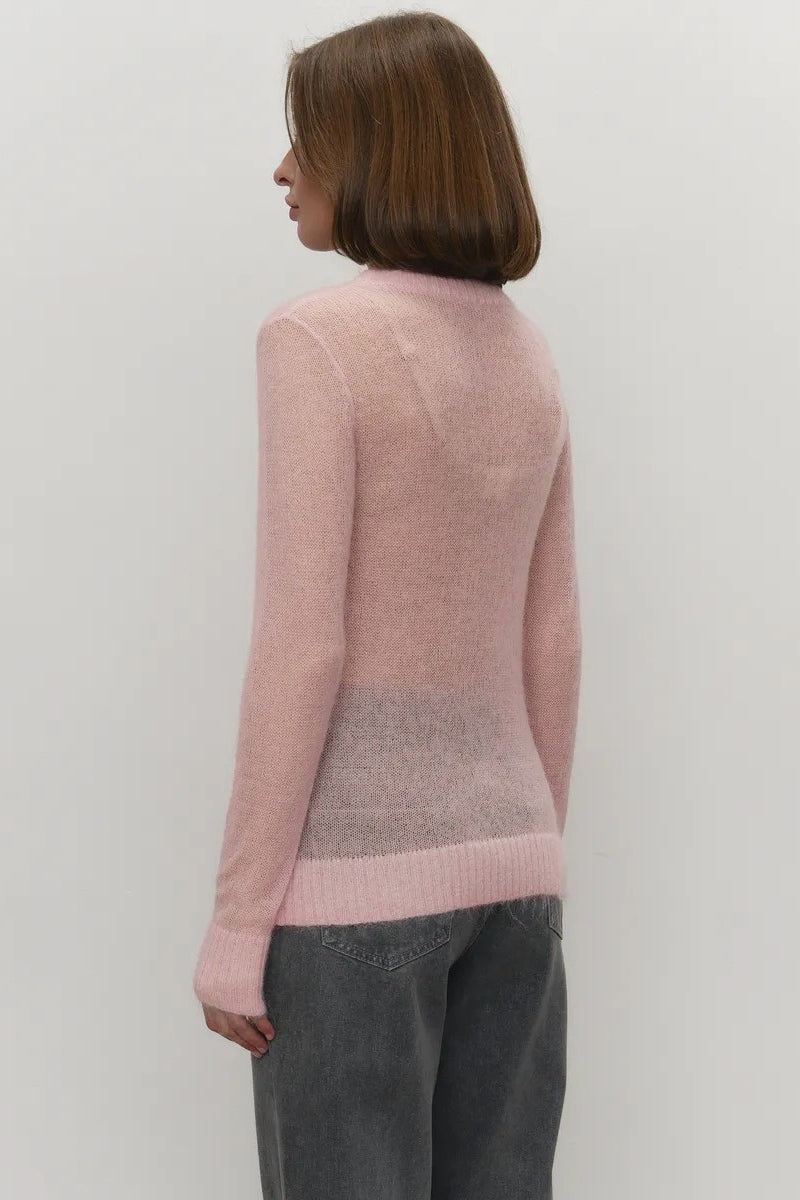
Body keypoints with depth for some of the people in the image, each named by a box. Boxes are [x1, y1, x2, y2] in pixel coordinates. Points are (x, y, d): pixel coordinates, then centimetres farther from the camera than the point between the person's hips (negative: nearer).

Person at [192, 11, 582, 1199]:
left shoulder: (318, 338, -13)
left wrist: (239, 917, -11)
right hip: (505, 854, 7)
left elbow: (301, 645, -17)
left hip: (358, 873, -6)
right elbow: (554, 642, 11)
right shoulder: (526, 352, 8)